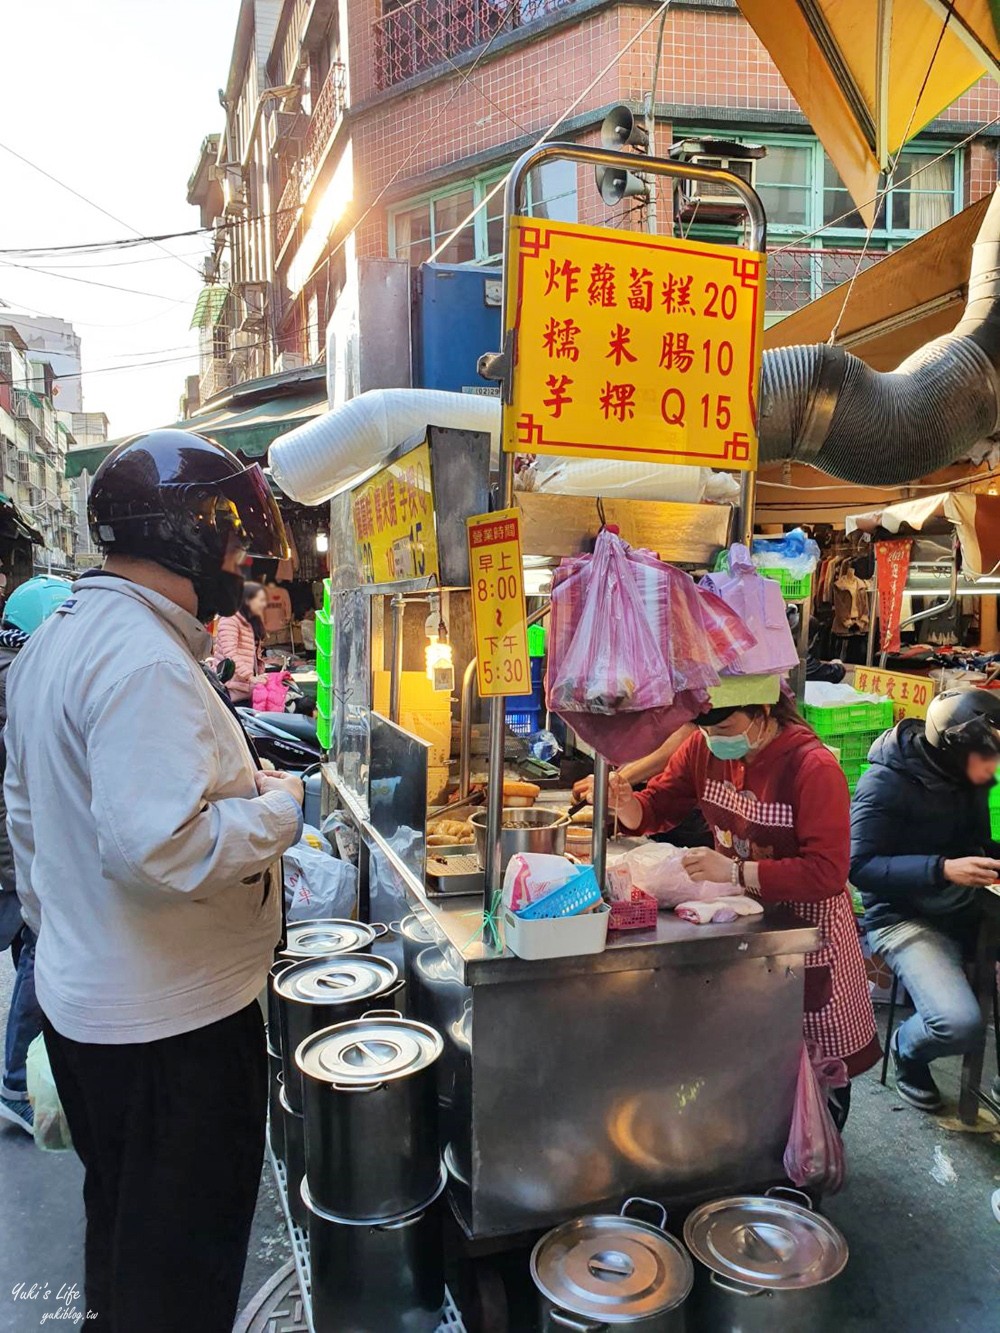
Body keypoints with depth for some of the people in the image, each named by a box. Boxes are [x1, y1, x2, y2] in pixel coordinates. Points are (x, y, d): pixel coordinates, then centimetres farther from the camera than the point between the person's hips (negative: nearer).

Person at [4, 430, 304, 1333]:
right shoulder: (146, 662, -26)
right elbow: (162, 848, -35)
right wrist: (277, 810, -19)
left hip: (80, 994, 10)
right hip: (173, 1020, -10)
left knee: (120, 1218, 29)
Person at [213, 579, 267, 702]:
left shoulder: (252, 623, 20)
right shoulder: (230, 620, -8)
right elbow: (230, 654, -19)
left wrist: (260, 676, 2)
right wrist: (251, 677, -26)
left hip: (247, 688, 8)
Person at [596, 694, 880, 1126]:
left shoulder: (814, 768, -26)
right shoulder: (705, 747, -9)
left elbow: (828, 872, -32)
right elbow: (656, 808, 0)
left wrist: (735, 872, -38)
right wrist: (625, 802, -24)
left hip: (805, 921, -4)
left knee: (819, 1056, 12)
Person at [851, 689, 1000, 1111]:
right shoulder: (887, 781, -17)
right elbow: (859, 866, -21)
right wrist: (942, 869, -29)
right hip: (905, 917, -6)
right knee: (959, 1025, -25)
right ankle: (907, 1050, 11)